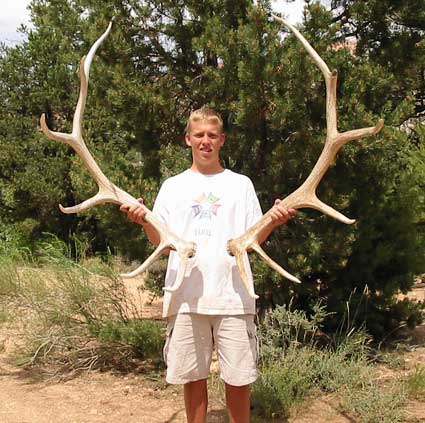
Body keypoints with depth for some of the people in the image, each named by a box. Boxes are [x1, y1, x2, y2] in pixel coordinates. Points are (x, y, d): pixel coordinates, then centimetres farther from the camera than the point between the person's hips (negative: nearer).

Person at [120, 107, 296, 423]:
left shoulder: (240, 184, 10)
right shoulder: (173, 186, 11)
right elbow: (162, 242, 8)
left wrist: (273, 223, -14)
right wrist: (144, 222, -12)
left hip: (232, 296, -1)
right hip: (186, 297, 1)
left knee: (238, 378, 3)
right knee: (192, 377, 8)